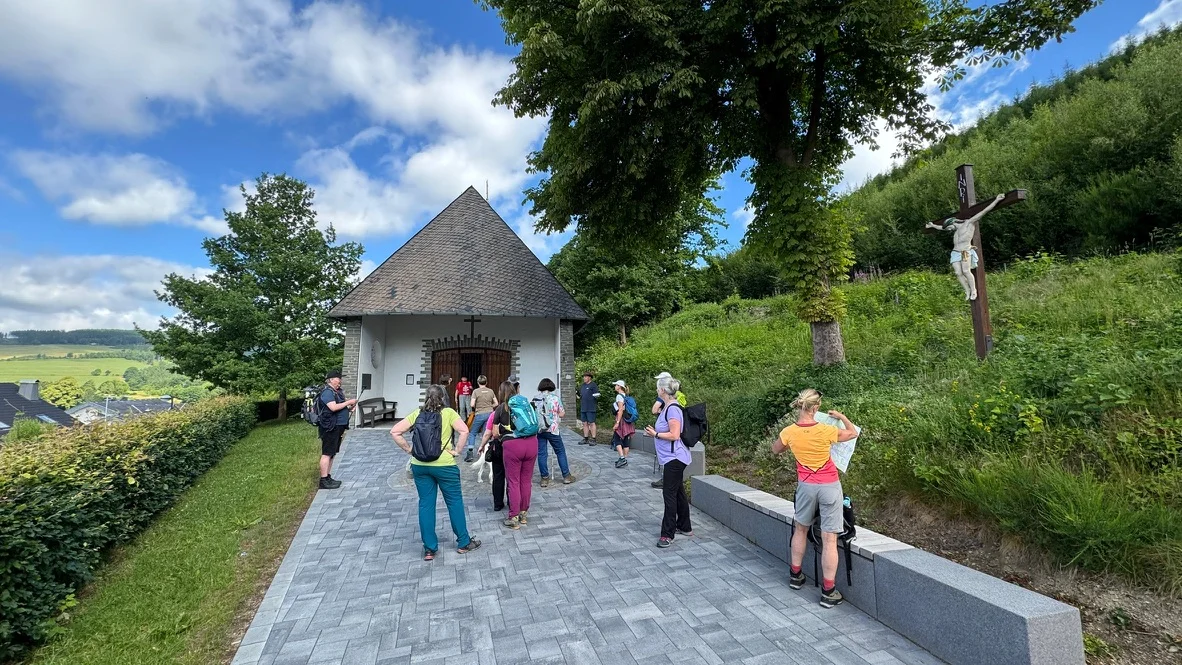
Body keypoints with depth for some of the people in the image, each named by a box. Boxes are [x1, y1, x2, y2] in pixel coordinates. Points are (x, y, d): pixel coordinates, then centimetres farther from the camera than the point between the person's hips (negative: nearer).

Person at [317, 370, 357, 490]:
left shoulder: (337, 392, 16)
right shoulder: (327, 392, -14)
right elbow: (333, 407, -25)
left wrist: (349, 408, 8)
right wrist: (348, 402, -17)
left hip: (337, 428, 10)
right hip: (330, 428, -10)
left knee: (332, 453, 14)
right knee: (327, 454, -6)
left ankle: (328, 477, 22)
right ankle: (323, 481, -2)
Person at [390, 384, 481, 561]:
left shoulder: (417, 413, 4)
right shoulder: (448, 412, -6)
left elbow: (394, 432, 0)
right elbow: (464, 431, -19)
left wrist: (409, 449, 4)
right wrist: (456, 451, -8)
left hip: (419, 465, 4)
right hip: (444, 465, -3)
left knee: (426, 504, 10)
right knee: (454, 502, 10)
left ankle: (429, 549, 16)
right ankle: (464, 543, 21)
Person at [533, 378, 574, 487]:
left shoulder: (535, 399, 2)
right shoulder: (555, 398, -5)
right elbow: (561, 414, -2)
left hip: (538, 430, 2)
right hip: (552, 430, -2)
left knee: (541, 454, 8)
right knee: (560, 452, 11)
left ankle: (544, 478, 10)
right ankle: (566, 476, 15)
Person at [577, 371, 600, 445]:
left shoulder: (593, 385, -5)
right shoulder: (582, 386, 18)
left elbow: (597, 395, -9)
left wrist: (596, 396, -30)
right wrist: (578, 396, 7)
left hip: (591, 408, -7)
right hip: (583, 408, 8)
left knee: (591, 423, -5)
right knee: (585, 423, 10)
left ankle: (593, 439, 0)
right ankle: (585, 439, 17)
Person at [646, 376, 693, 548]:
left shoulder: (673, 409, -21)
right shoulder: (668, 407, 11)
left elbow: (674, 435, -25)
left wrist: (656, 434, -17)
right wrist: (655, 432, 11)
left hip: (674, 458, -11)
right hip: (673, 458, 11)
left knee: (670, 494, -6)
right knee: (678, 492, 19)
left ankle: (667, 535, 0)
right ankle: (684, 527, 31)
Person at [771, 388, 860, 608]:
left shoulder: (789, 432, -9)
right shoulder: (826, 431, -15)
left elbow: (775, 449, 11)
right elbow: (853, 433, 4)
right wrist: (841, 417, 19)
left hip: (806, 486, 3)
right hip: (829, 486, -2)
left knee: (800, 529, 23)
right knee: (829, 539, 2)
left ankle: (796, 575, 34)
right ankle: (828, 591, 8)